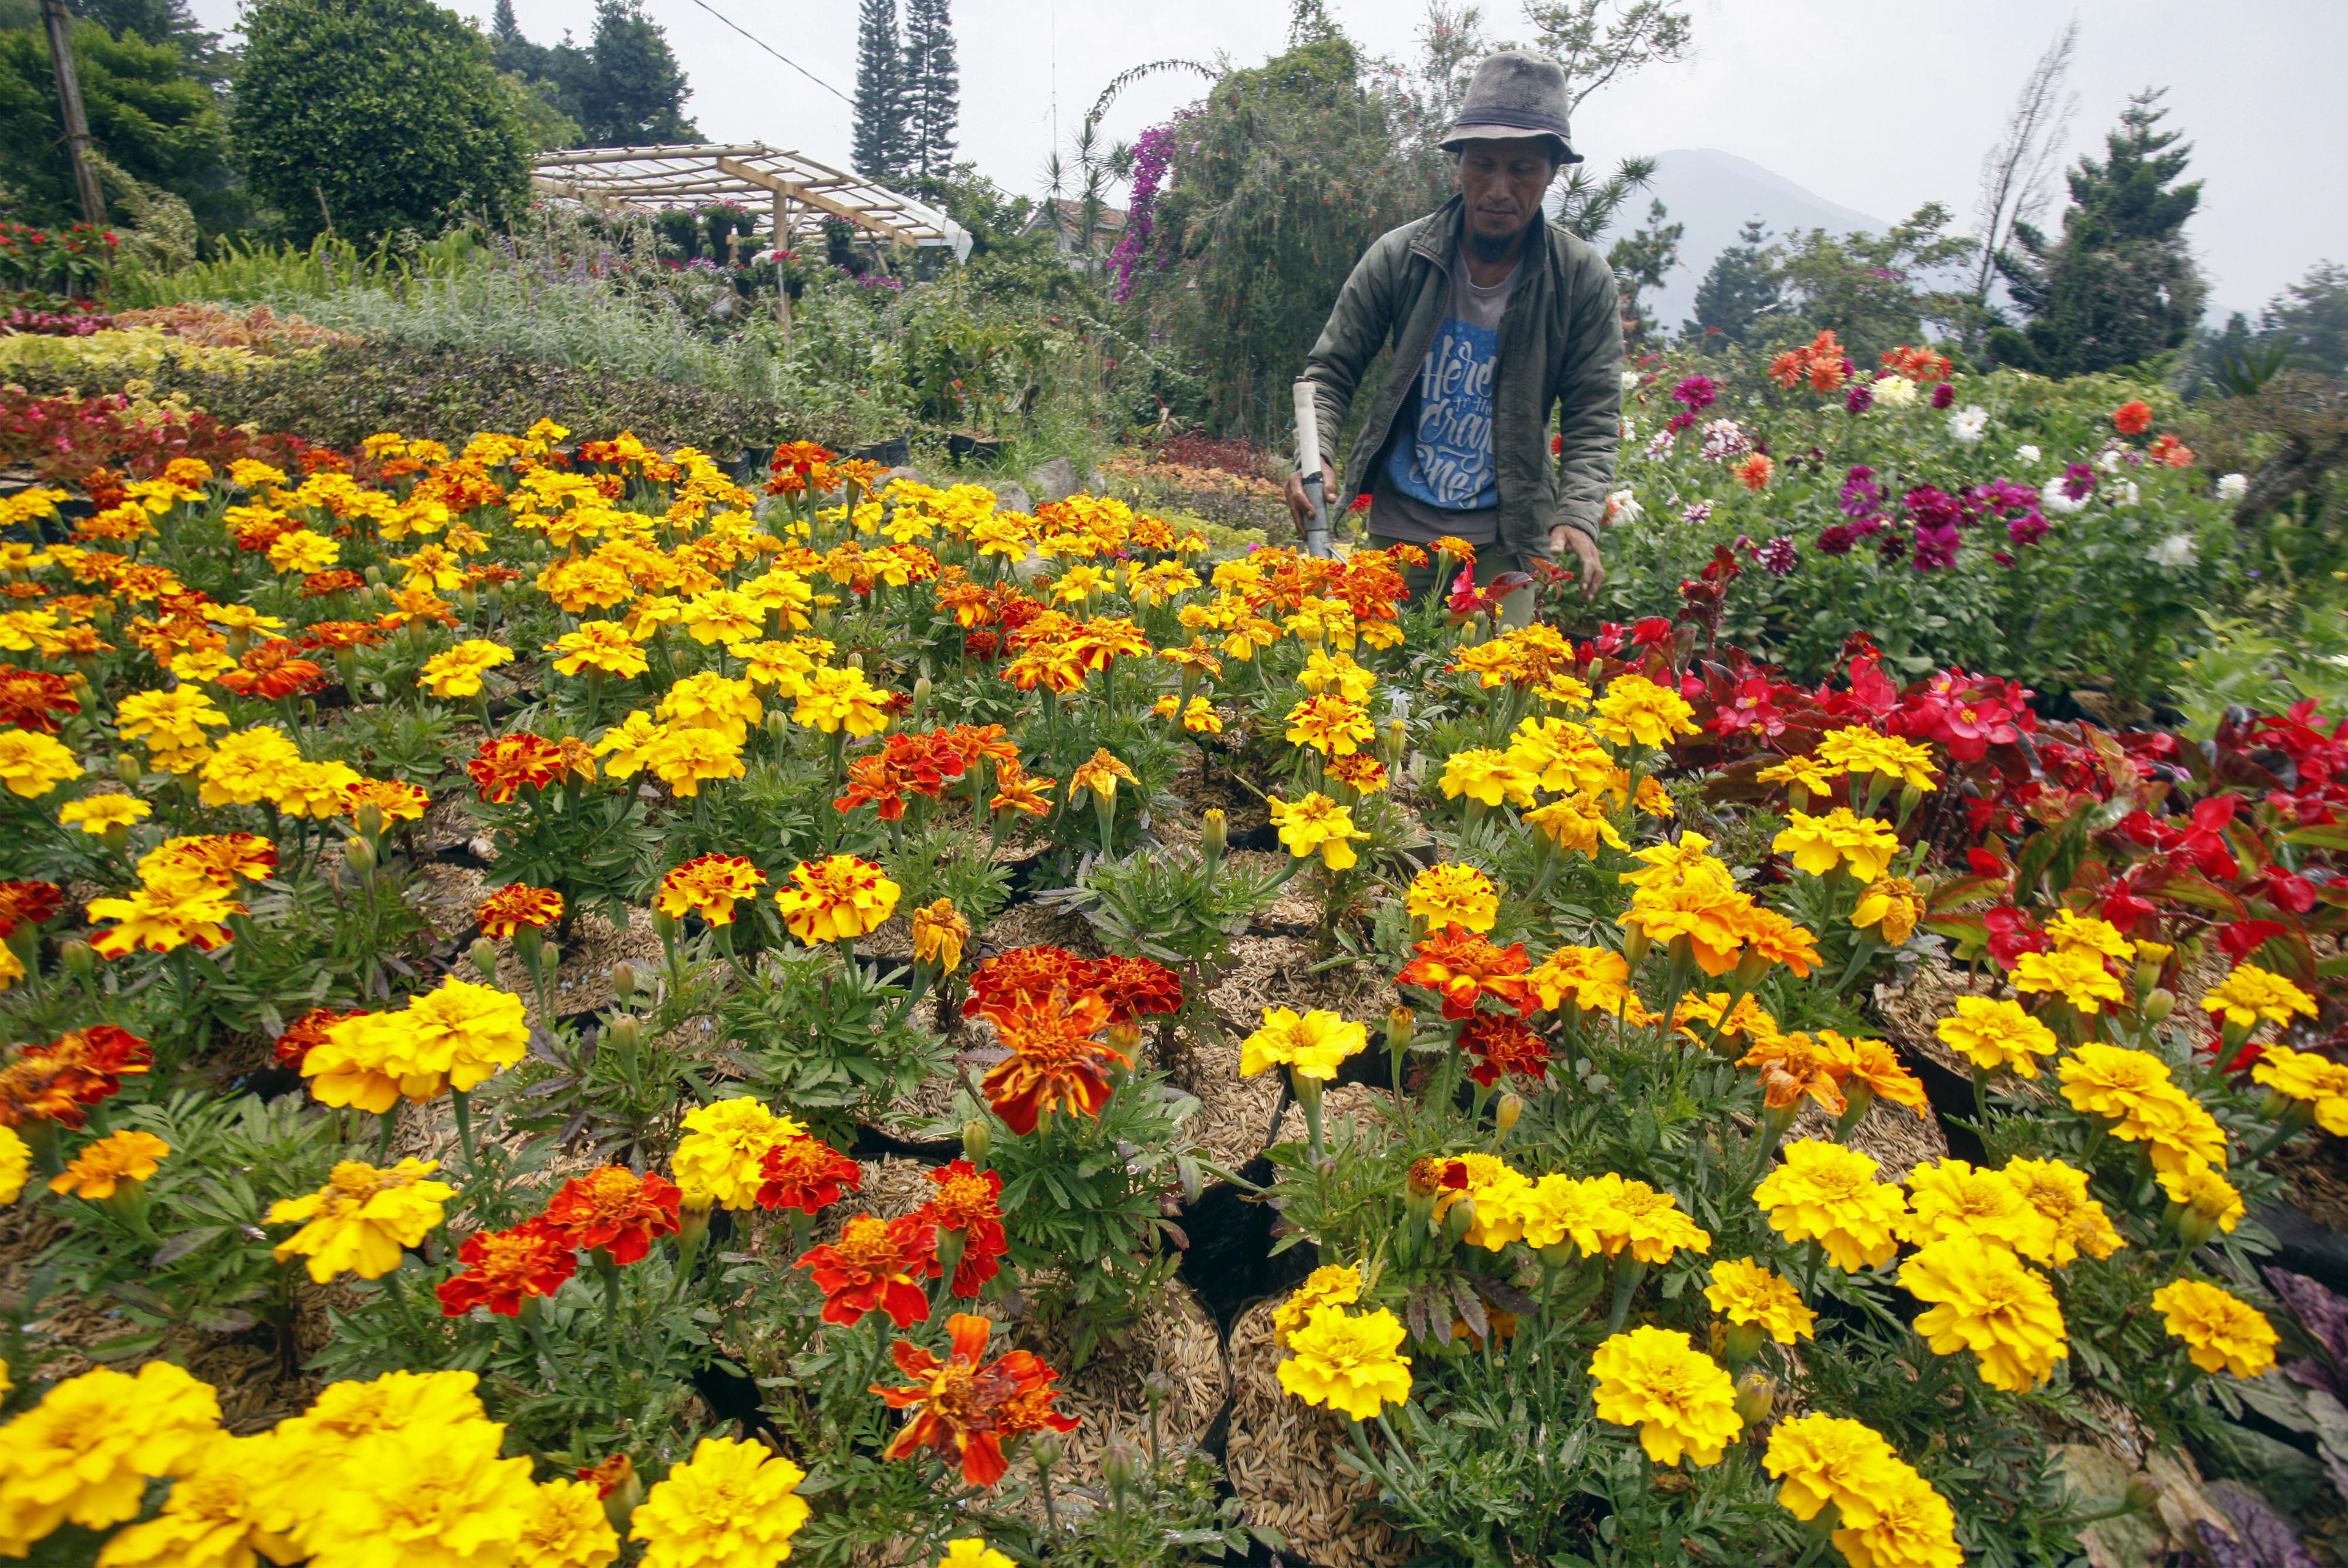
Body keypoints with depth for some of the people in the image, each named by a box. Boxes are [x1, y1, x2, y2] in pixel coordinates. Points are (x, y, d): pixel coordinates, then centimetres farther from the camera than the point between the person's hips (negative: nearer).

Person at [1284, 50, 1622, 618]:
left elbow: (1593, 416, -3)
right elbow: (1332, 369, 1)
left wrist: (1578, 517, -19)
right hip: (1398, 527, 1)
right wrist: (1315, 456, -18)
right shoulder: (1398, 256, -4)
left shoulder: (1584, 279, -4)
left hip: (1506, 536, 0)